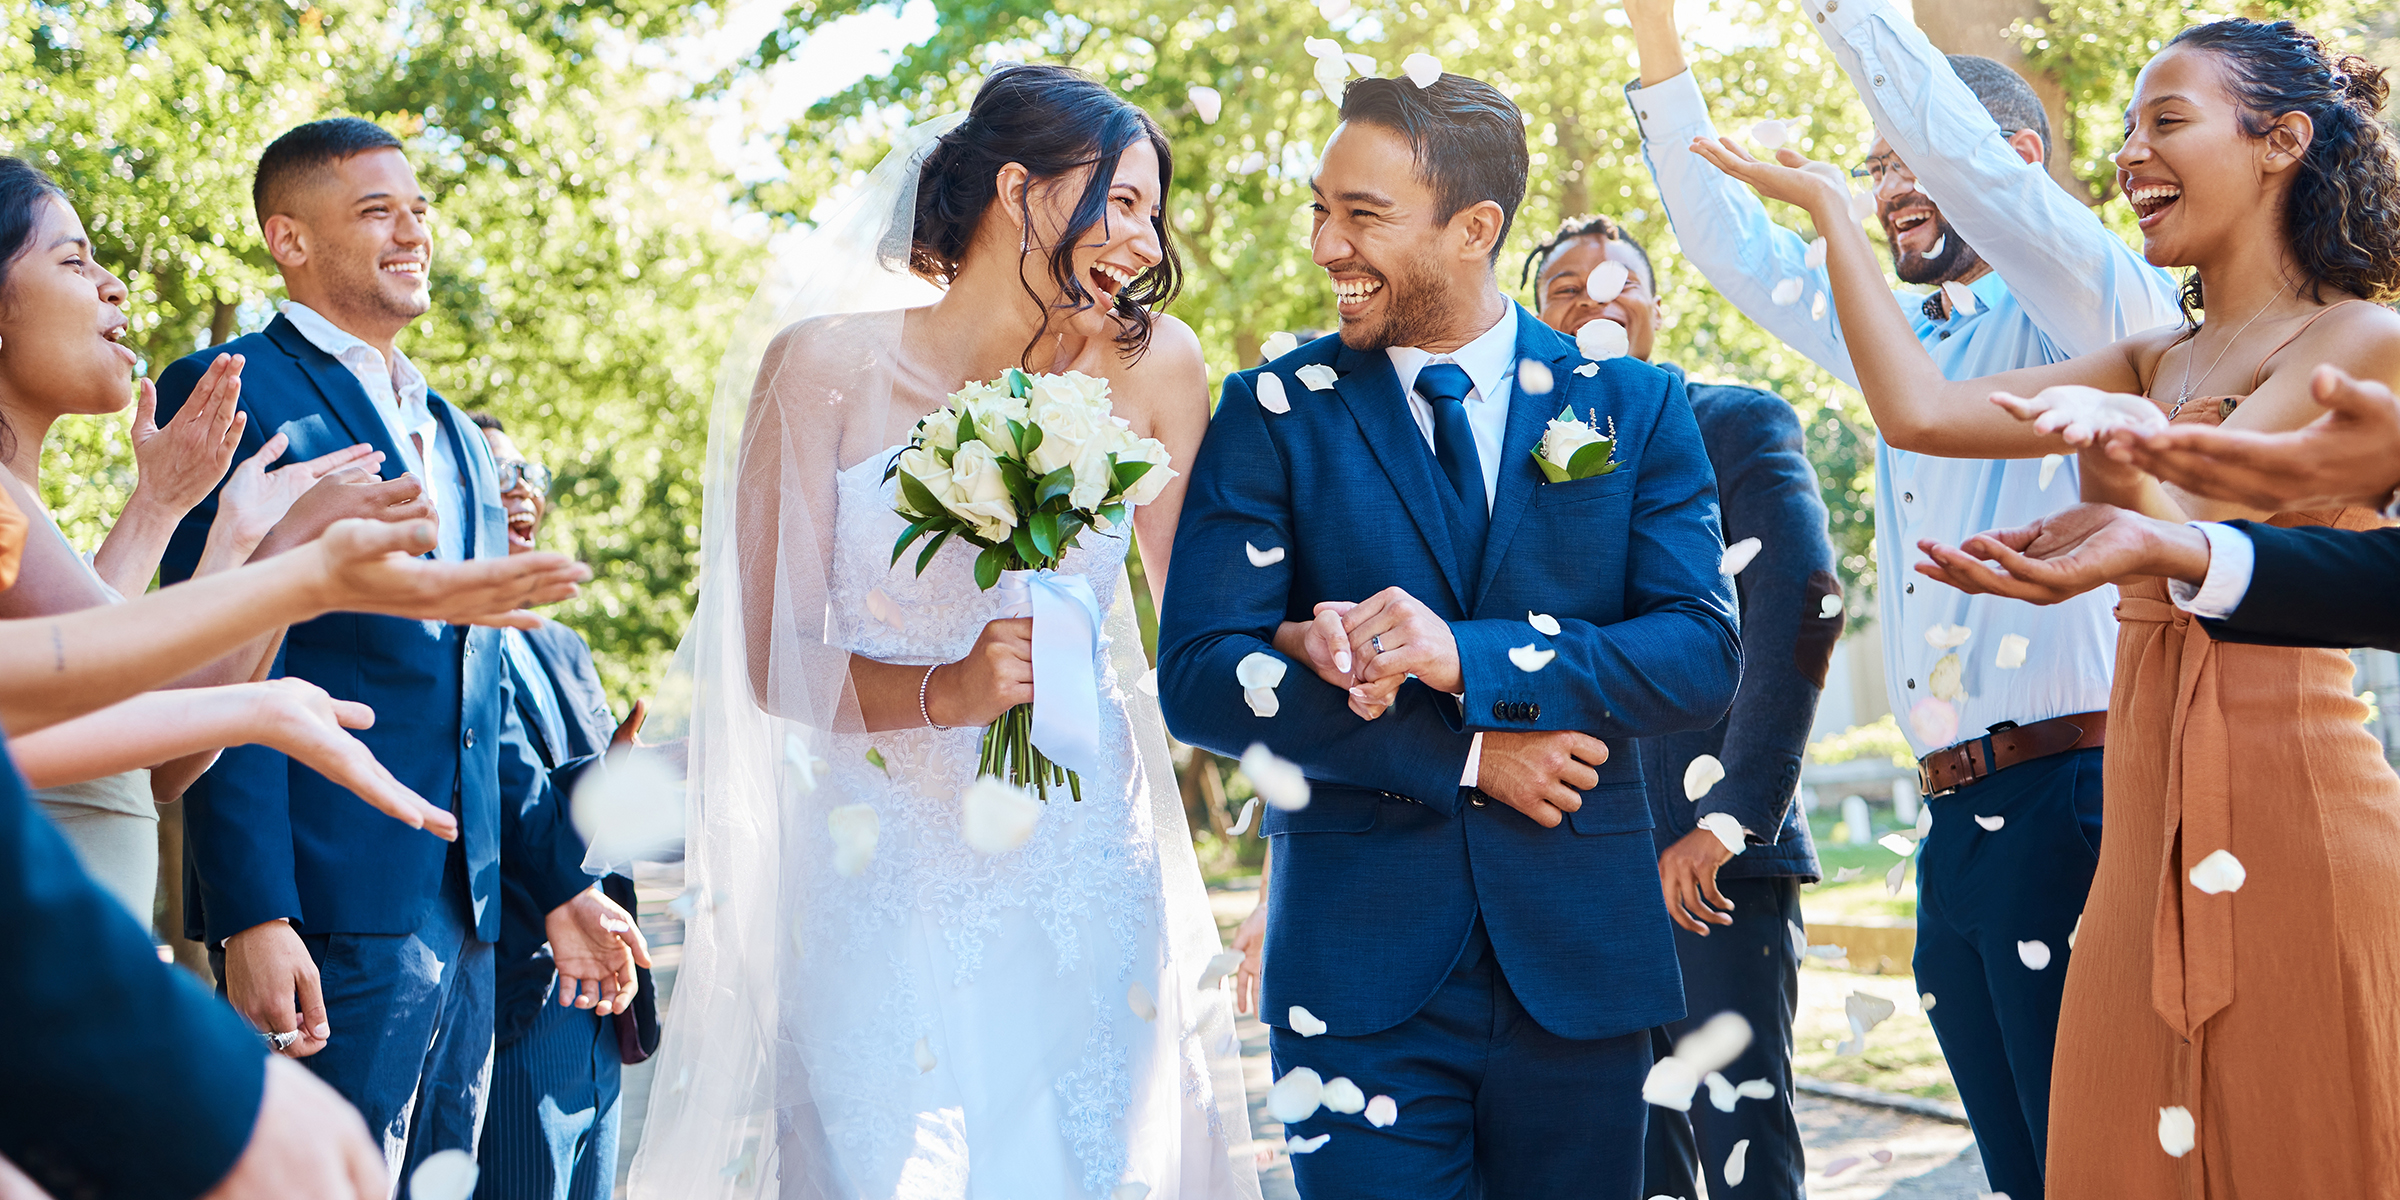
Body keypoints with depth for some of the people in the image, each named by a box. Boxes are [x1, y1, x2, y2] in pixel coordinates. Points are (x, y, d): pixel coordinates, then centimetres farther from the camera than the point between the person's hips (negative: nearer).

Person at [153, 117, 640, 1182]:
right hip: (328, 913, -8)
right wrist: (253, 917, -20)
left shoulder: (454, 435, 22)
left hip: (467, 913, 8)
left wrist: (562, 881, 20)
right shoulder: (232, 394, -3)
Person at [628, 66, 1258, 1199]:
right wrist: (944, 692, -21)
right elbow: (769, 659, -7)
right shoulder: (827, 365, -5)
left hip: (1090, 882, 2)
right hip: (887, 885, -2)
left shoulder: (1149, 365, 1)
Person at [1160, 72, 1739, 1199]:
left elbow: (1704, 655, -4)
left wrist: (1467, 659, -19)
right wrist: (1464, 756, -13)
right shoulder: (1274, 413, 2)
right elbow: (1199, 676, -6)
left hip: (1577, 951, 1)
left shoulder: (1634, 406, 5)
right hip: (1360, 966, -1)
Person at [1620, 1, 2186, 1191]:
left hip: (2070, 806, -8)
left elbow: (1967, 154, -17)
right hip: (1956, 824, 8)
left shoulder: (2099, 312, -2)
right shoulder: (1899, 337, 20)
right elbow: (1734, 246, 24)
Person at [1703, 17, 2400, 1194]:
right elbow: (1925, 409, 7)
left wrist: (2125, 445, -34)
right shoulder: (2151, 362, 18)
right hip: (2150, 826, 7)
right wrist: (1827, 211, 12)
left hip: (2295, 814, -6)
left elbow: (2195, 535, -13)